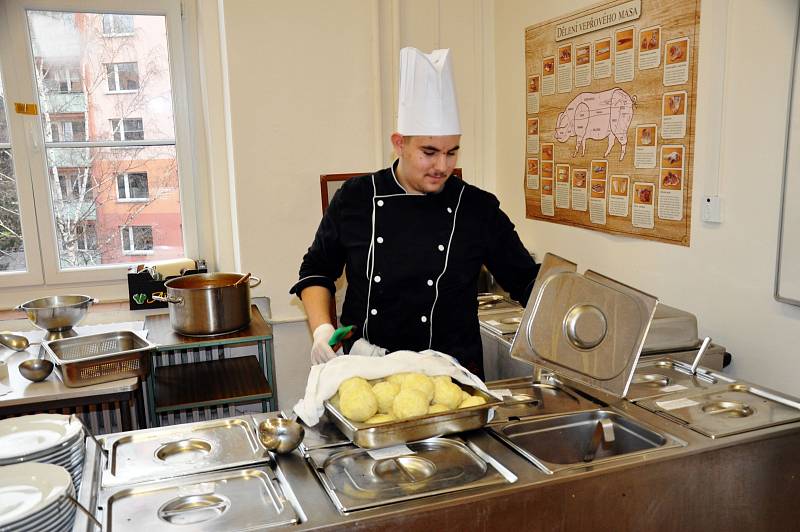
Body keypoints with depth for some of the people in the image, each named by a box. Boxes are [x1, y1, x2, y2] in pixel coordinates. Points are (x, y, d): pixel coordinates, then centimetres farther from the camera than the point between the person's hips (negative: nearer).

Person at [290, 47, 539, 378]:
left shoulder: (478, 209, -1)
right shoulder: (355, 198, 0)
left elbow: (525, 280, 6)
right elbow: (317, 270, 10)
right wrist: (322, 329, -3)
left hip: (451, 373, 0)